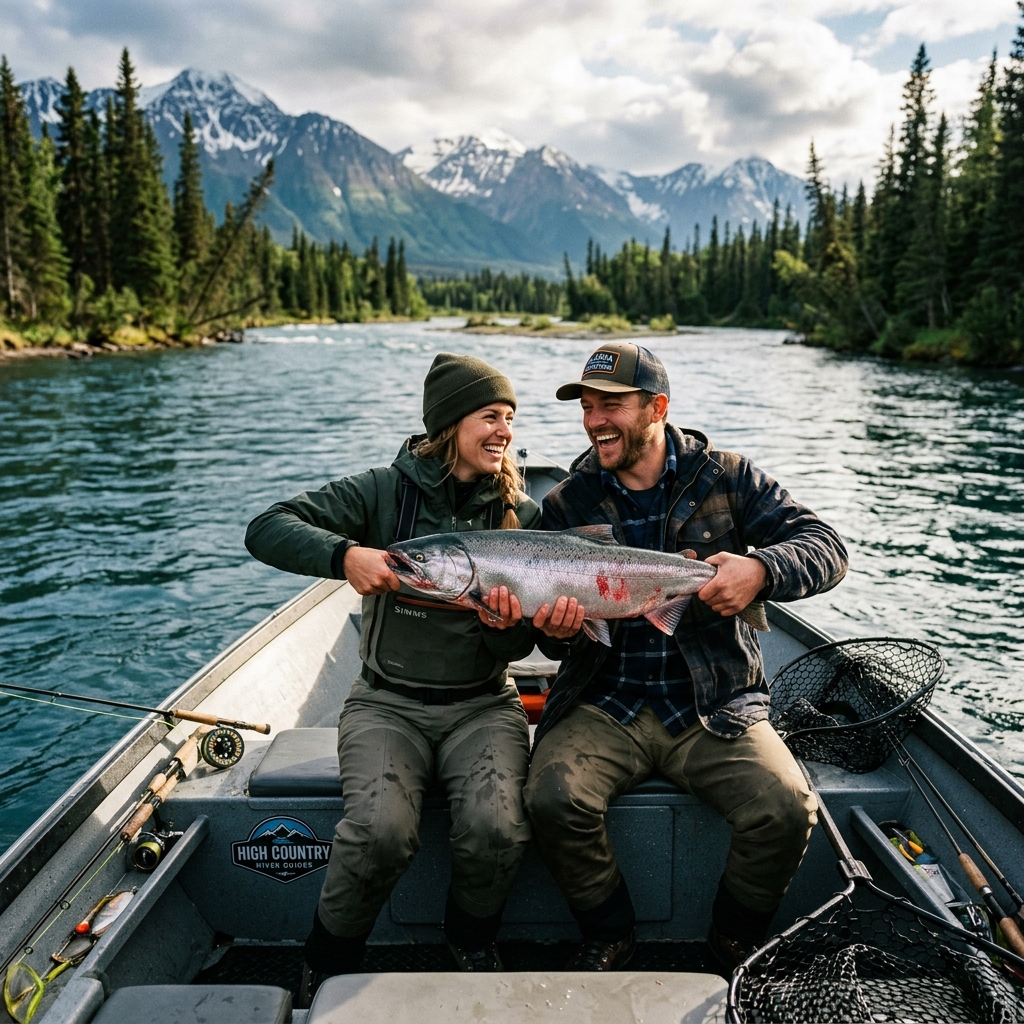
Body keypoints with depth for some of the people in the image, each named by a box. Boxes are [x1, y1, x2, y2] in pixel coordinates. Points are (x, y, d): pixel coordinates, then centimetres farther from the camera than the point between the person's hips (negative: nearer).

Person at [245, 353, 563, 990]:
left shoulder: (522, 516, 3)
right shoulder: (387, 491, -3)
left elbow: (519, 647, 4)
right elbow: (267, 530, -9)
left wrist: (507, 627, -21)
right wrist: (344, 554, -27)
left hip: (483, 705, 2)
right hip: (388, 702, -1)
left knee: (498, 828, -24)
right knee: (381, 830, -26)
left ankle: (473, 938, 12)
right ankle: (330, 962, 7)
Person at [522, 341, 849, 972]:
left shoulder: (725, 477, 2)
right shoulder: (568, 504, 5)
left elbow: (828, 547, -5)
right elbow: (561, 645, 4)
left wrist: (761, 567, -27)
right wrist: (559, 628, -21)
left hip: (715, 706, 0)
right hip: (606, 704, 1)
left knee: (787, 810, -22)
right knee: (553, 799, -24)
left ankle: (737, 944, 11)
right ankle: (610, 937, 7)